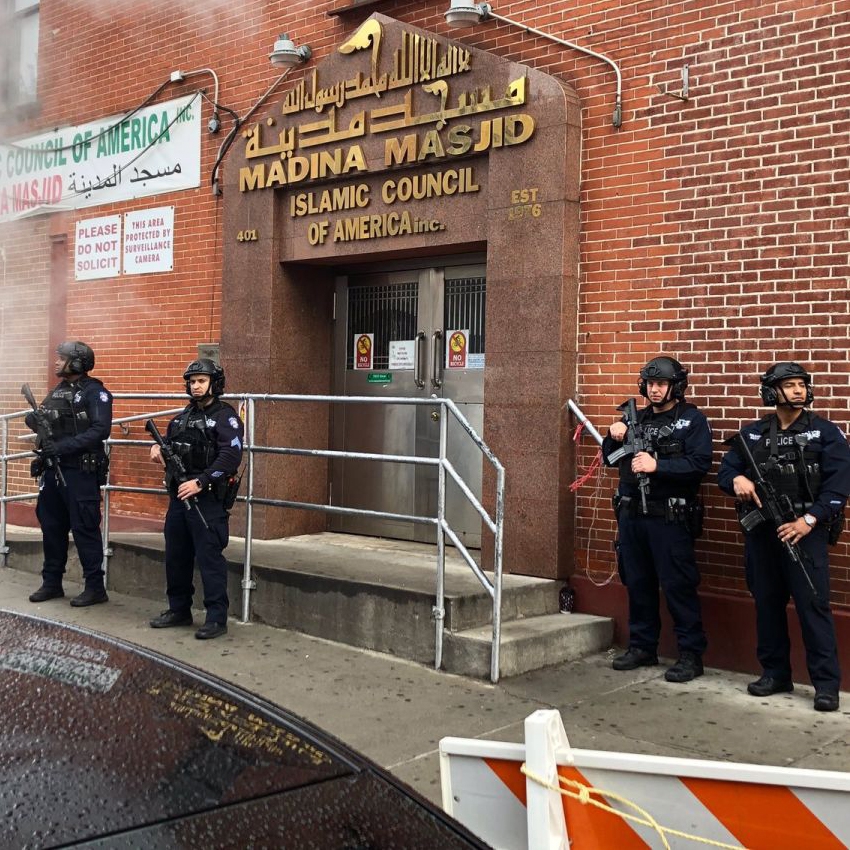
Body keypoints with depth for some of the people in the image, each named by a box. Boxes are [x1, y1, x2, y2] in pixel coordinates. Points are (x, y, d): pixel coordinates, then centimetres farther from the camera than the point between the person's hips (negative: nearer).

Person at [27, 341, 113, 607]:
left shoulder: (95, 393, -9)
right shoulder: (57, 391, 16)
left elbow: (100, 430, -20)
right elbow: (42, 422, 20)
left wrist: (64, 446, -24)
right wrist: (34, 420, -4)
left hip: (80, 472, -8)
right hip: (52, 469, 8)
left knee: (84, 529, -5)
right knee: (51, 527, 13)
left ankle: (95, 587, 2)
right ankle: (51, 582, 24)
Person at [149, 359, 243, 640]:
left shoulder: (225, 416, -8)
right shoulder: (184, 416, 16)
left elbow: (231, 456, -19)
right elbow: (169, 441, 27)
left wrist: (200, 482, -25)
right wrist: (158, 447, 2)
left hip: (208, 499, -8)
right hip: (179, 495, 8)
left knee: (210, 558, -7)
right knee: (176, 556, 14)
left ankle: (217, 619, -2)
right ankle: (179, 610, 27)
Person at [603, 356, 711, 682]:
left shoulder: (692, 420, -2)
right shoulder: (636, 419, 16)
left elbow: (700, 463, -15)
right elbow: (610, 458, 19)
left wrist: (657, 465, -24)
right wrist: (613, 438, -2)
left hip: (669, 518, -6)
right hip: (631, 515, 6)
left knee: (678, 586, -5)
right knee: (637, 583, 12)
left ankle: (691, 655, 3)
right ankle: (642, 647, 24)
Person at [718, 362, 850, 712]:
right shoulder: (752, 434, 10)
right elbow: (724, 471, 10)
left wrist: (809, 520, -18)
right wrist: (737, 479, -14)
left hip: (805, 531, -4)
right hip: (761, 531, 4)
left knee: (813, 605, -7)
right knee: (767, 603, 10)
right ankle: (774, 674, 22)